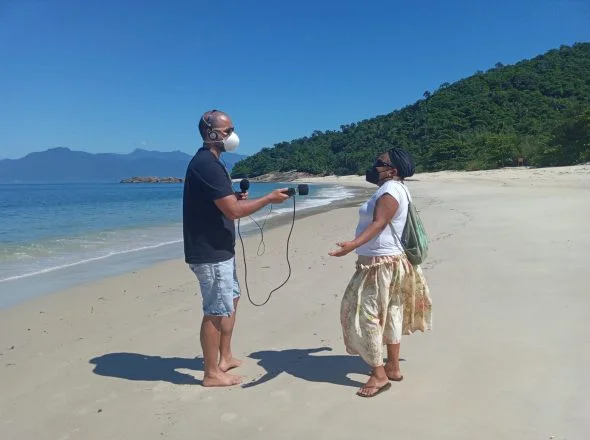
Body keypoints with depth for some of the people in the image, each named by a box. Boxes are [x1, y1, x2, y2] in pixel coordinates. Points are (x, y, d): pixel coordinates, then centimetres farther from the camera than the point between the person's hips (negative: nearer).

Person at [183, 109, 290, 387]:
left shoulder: (206, 162, 13)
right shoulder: (207, 164, -21)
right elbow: (233, 211, -25)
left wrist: (236, 198, 5)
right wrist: (269, 198, -15)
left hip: (218, 249, 11)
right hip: (210, 253, -11)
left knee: (231, 300, 21)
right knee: (216, 311, 0)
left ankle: (225, 358, 33)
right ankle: (211, 374, 14)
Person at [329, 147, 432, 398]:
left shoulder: (390, 190, -17)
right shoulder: (394, 189, 15)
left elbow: (379, 224, -29)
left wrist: (353, 244, -43)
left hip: (380, 264, -11)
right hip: (386, 261, 11)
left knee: (365, 315, -6)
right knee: (389, 314, 14)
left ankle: (379, 375, 1)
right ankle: (393, 368, 24)